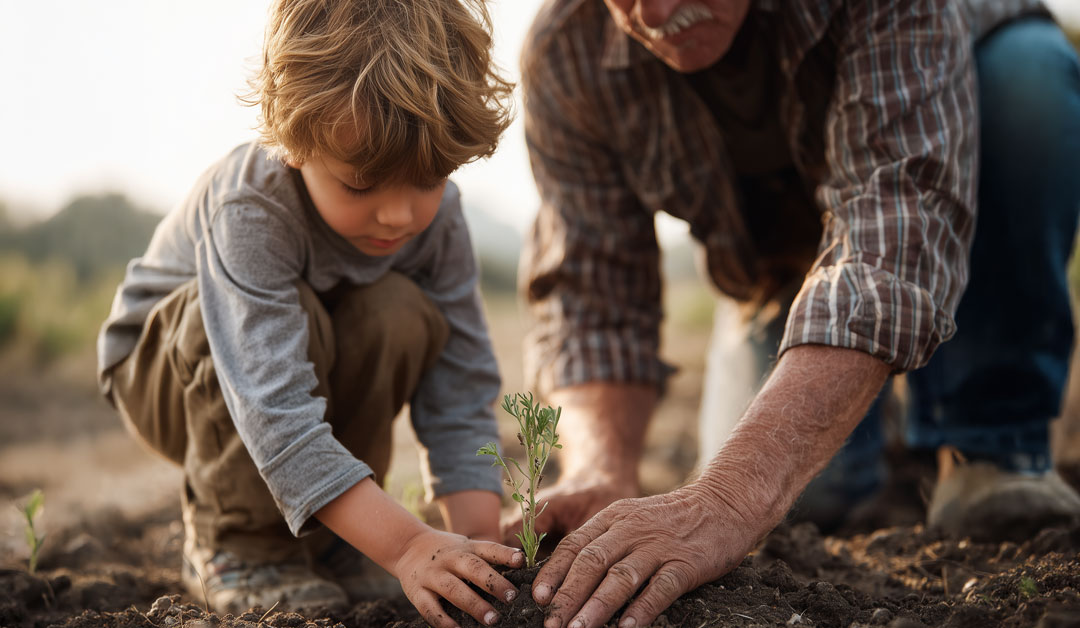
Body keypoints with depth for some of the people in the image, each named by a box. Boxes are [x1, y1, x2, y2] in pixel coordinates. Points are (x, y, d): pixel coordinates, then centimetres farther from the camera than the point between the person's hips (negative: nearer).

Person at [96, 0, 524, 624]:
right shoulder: (250, 208, -38)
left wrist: (478, 542, -33)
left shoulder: (436, 215, -22)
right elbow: (274, 412, -46)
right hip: (162, 364, -4)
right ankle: (236, 540, -16)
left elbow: (462, 395, -19)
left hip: (317, 358, 5)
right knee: (294, 313, -37)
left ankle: (317, 532, -6)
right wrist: (404, 544, -53)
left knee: (400, 313, -27)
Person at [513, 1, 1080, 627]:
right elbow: (589, 298, -24)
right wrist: (600, 476, -44)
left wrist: (732, 495, -61)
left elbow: (899, 228, -51)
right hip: (776, 258, 2)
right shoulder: (566, 53, -27)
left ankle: (986, 443, -14)